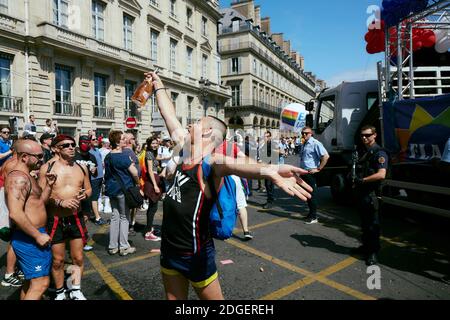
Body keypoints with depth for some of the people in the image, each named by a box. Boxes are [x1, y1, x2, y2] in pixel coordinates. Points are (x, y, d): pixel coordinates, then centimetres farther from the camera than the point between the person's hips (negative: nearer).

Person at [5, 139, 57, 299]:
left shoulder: (26, 176, 13)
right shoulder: (18, 178, -20)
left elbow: (38, 202, 18)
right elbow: (15, 213, -29)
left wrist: (48, 185, 3)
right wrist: (38, 235, -23)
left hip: (32, 236, 10)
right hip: (29, 238, -10)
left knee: (31, 281, 21)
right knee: (40, 283, -7)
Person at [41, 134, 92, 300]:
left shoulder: (82, 167, 2)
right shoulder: (47, 168, -9)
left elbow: (89, 189, 12)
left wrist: (84, 195, -10)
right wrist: (61, 202, -22)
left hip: (76, 218, 3)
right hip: (55, 220, -3)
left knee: (78, 258, 12)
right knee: (58, 260, 11)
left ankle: (76, 290, 31)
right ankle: (60, 292, 32)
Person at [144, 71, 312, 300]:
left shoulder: (212, 161, -18)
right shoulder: (187, 151, 2)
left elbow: (231, 165, -41)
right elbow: (168, 115, 11)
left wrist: (267, 170, -62)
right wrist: (158, 84, 21)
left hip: (195, 254, -7)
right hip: (169, 249, 7)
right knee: (174, 298, 22)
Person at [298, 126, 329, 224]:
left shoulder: (315, 143, -12)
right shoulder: (303, 145, 14)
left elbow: (326, 156, -22)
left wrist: (318, 169, -19)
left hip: (311, 173, -8)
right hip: (304, 172, 8)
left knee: (312, 194, -1)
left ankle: (313, 217, 8)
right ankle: (311, 213, 30)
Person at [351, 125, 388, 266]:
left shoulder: (379, 153, -11)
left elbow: (381, 174, -22)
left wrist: (362, 180, -21)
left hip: (371, 193, -8)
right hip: (361, 192, 8)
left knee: (373, 224, 0)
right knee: (364, 222, 18)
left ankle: (373, 252, 8)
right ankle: (366, 246, 31)